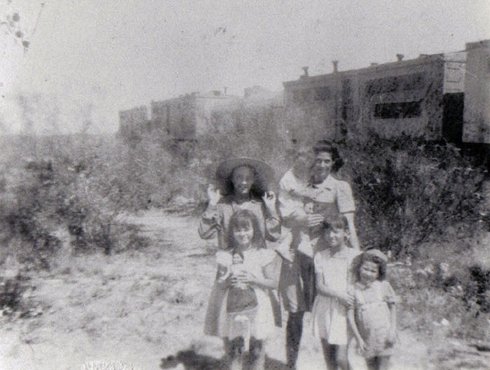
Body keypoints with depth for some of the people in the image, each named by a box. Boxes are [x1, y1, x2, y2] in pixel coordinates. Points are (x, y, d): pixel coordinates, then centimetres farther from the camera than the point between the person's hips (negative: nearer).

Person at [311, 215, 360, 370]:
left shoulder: (354, 255, -5)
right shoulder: (320, 256, 2)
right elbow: (320, 286, -5)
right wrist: (339, 294, -19)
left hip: (344, 309, -3)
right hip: (324, 309, 3)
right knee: (328, 356, 14)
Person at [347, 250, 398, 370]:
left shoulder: (383, 286, -4)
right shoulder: (354, 289, -6)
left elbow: (392, 307, 4)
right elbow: (350, 315, -4)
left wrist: (393, 330, -4)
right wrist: (358, 338, -7)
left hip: (384, 335, -1)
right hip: (366, 337, 1)